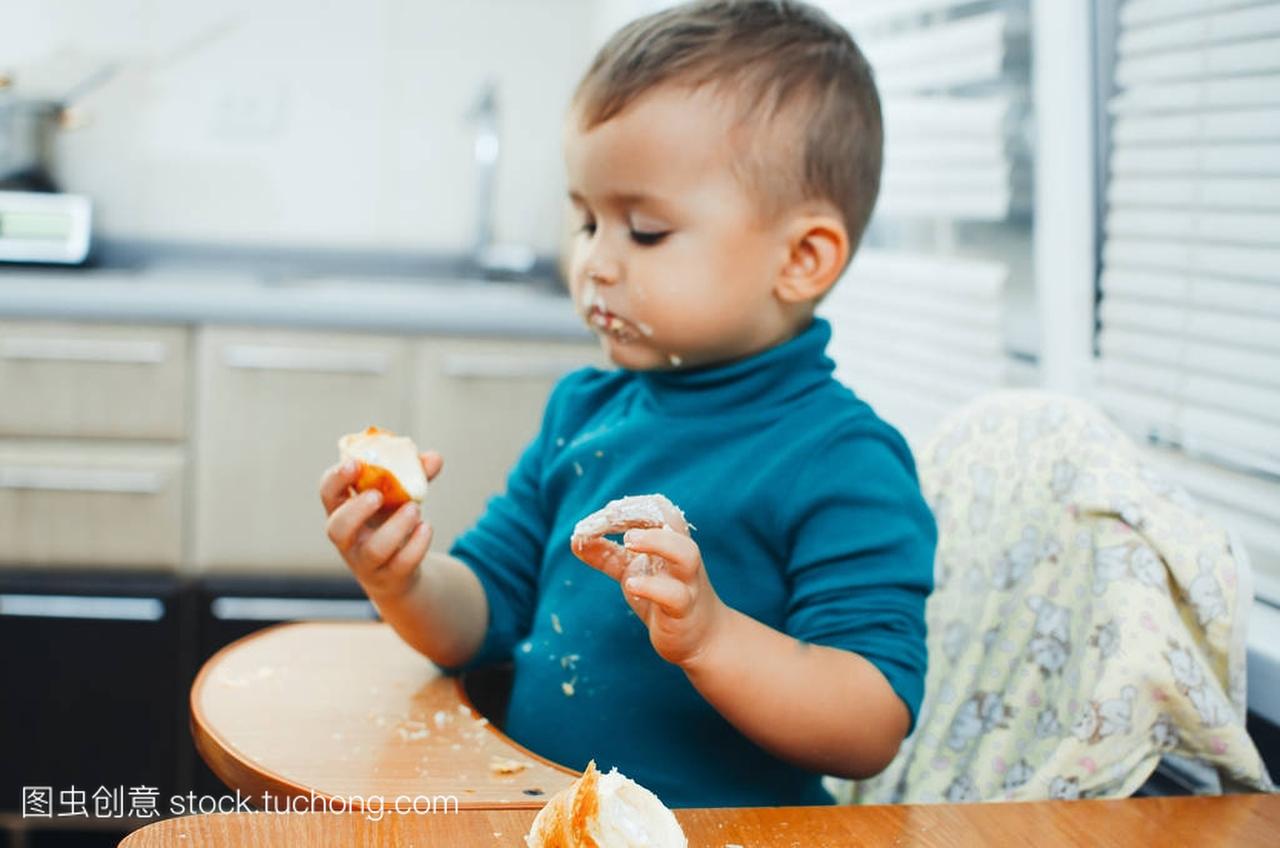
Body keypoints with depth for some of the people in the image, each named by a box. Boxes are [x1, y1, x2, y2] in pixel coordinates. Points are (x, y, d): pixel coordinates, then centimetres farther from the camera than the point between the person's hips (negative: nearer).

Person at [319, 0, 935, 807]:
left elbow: (874, 731, -15)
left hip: (716, 830, -5)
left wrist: (709, 635, -27)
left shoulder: (842, 463, -10)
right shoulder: (584, 411, 10)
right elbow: (481, 615, 15)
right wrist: (404, 581, -4)